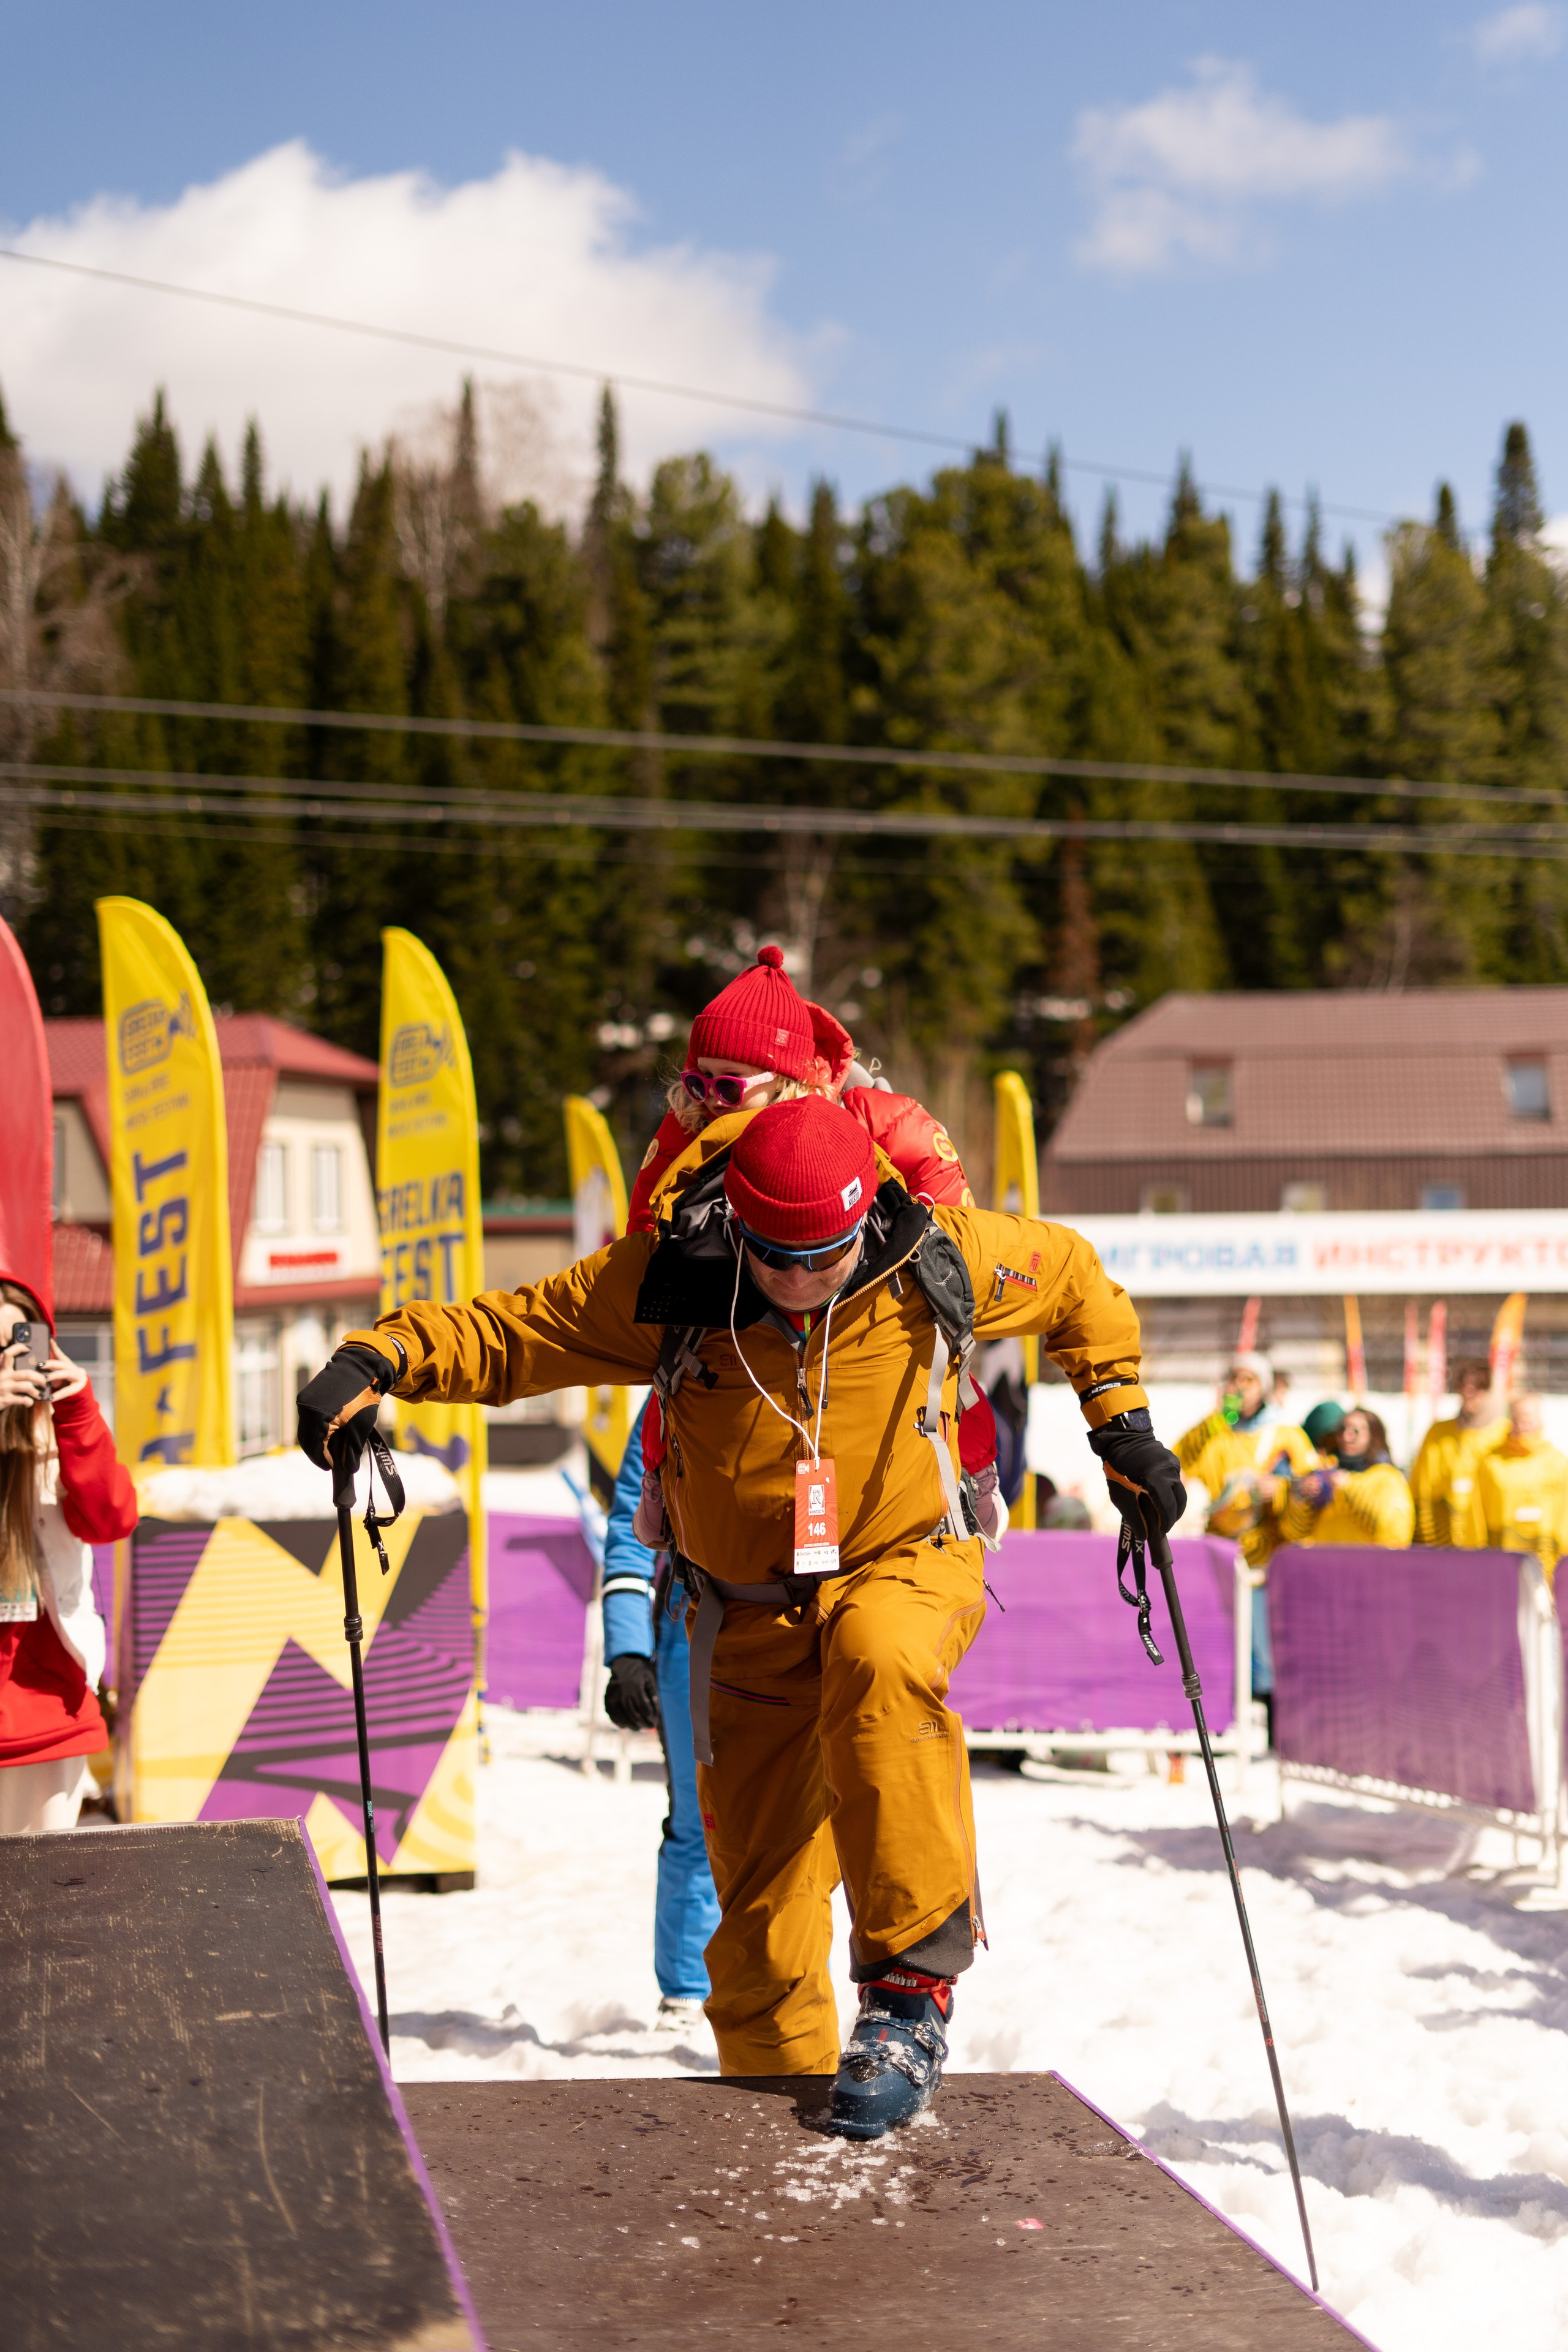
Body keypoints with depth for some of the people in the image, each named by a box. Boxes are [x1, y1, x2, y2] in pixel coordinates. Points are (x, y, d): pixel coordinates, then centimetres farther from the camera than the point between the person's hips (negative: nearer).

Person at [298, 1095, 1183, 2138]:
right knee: (762, 1913, 2)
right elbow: (508, 1330, -9)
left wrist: (1120, 1418, 1)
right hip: (754, 1617, 2)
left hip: (909, 1561, -2)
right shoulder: (664, 1284, -16)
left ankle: (913, 1985, -30)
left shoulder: (937, 1258, -15)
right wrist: (377, 1360, -25)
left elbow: (1074, 1278, 4)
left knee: (880, 1660, -39)